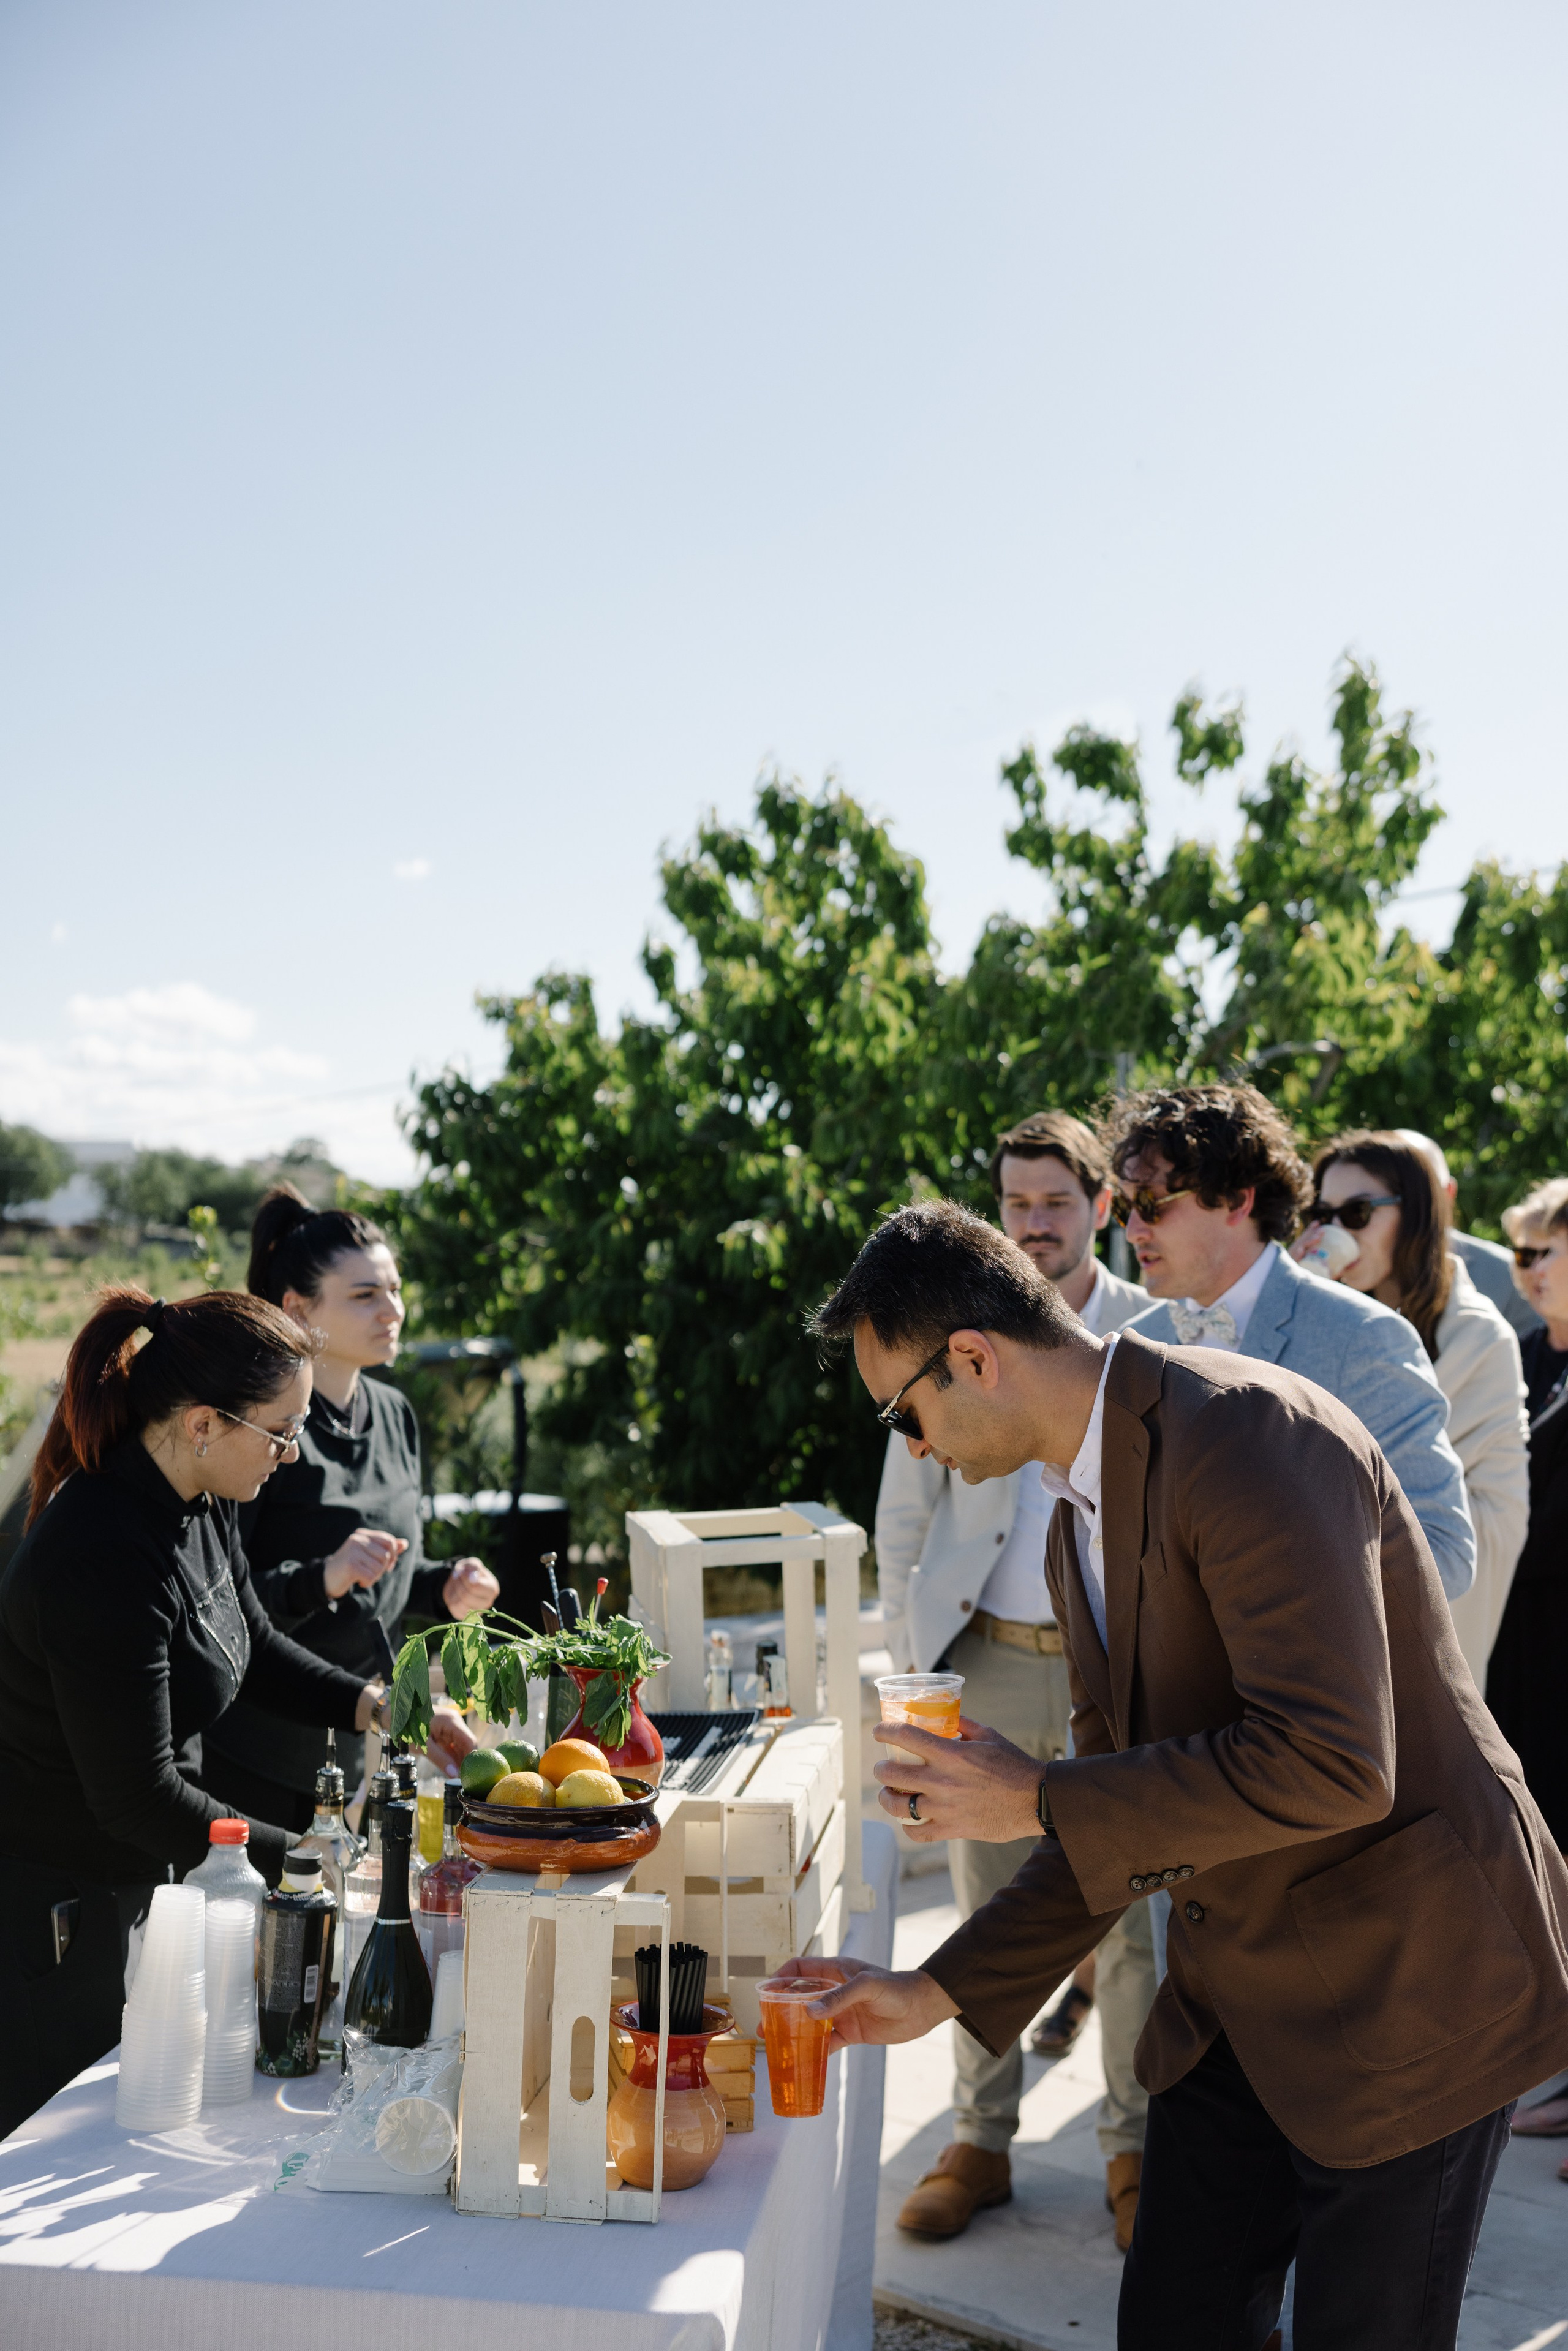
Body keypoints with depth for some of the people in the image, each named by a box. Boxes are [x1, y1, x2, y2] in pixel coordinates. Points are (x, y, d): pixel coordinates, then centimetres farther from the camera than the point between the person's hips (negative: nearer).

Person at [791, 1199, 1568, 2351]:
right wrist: (938, 1991, 9)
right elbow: (1124, 1809, 14)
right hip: (1236, 1998, 8)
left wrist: (1037, 1800, -22)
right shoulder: (1080, 1520, 7)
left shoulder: (1245, 1432, -23)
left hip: (1403, 1981, -8)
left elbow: (1329, 1766, -31)